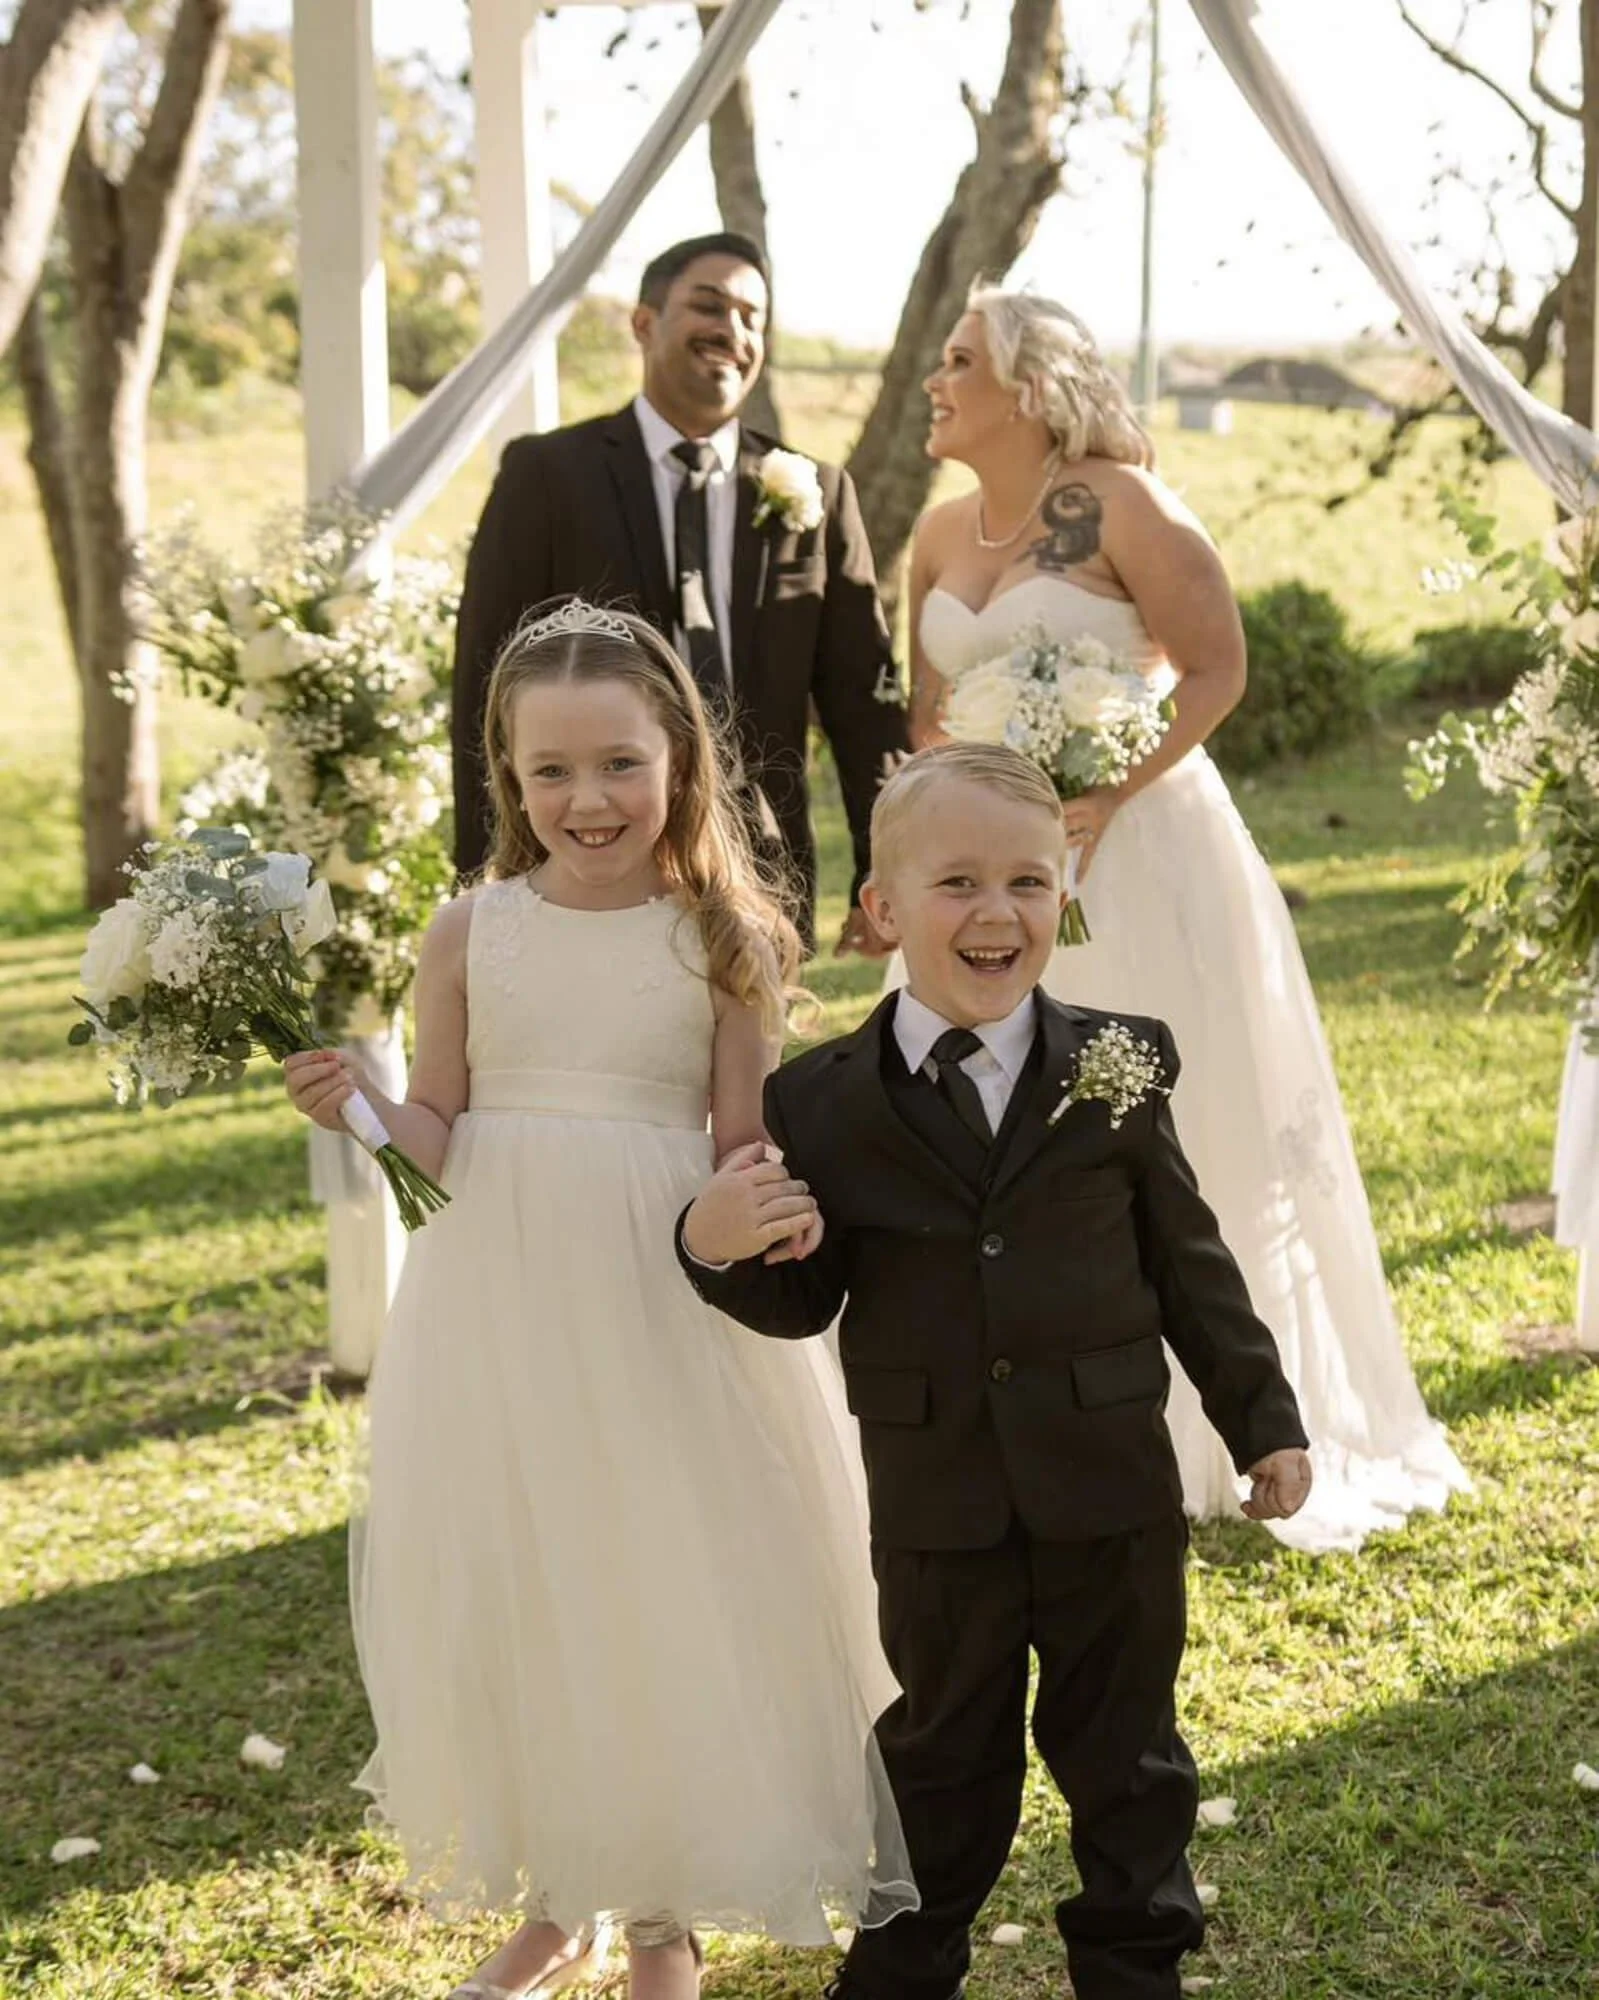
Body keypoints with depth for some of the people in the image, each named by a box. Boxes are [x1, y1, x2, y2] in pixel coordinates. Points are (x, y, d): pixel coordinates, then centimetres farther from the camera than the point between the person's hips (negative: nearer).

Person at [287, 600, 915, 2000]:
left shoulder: (725, 943, -5)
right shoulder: (473, 933, -1)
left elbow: (742, 1155, -2)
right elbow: (440, 1139, 4)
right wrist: (355, 1104, -15)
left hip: (665, 1306, -2)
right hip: (499, 1306, 2)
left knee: (672, 1594, 7)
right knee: (502, 1591, 11)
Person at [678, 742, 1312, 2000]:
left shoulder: (1115, 1070, -5)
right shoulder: (824, 1105, -8)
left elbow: (1188, 1261, 3)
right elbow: (802, 1303, -2)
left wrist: (1263, 1417, 6)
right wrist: (718, 1247, -22)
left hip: (1111, 1488, 1)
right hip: (937, 1507, 0)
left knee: (1123, 1745, 15)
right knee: (944, 1753, 17)